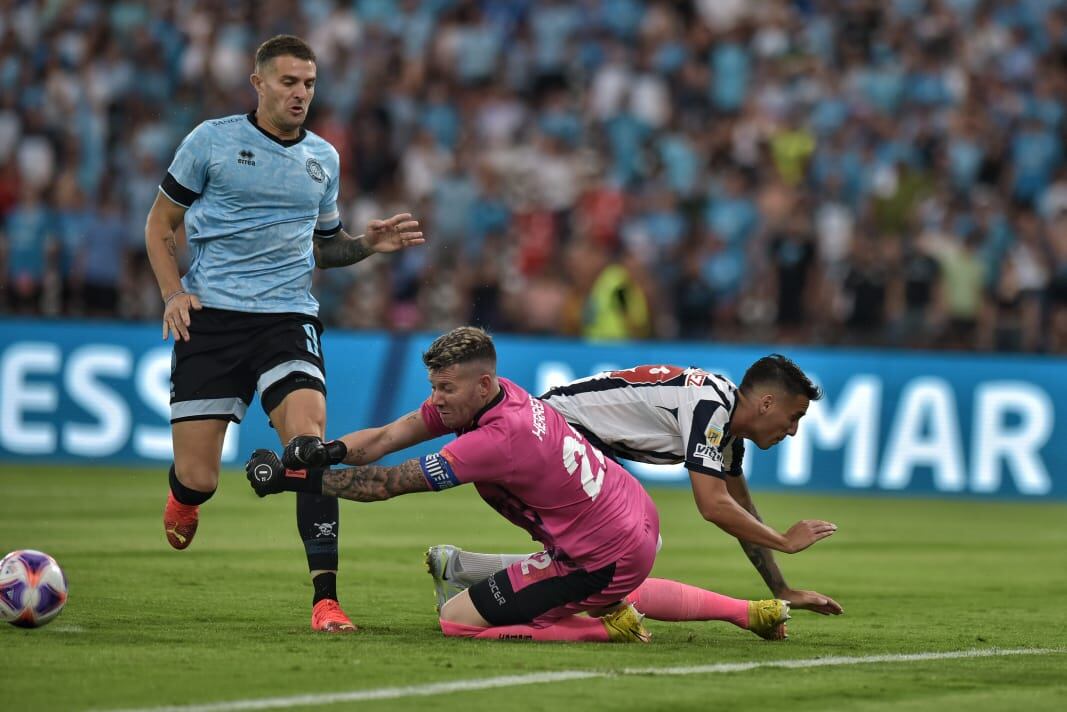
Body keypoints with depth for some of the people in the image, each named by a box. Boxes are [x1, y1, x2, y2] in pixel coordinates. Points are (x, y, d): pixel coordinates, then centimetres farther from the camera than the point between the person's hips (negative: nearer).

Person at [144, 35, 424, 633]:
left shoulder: (324, 158, 13)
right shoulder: (213, 141, 2)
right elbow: (160, 226, 9)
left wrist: (368, 244, 6)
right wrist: (174, 292, -6)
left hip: (288, 315, 2)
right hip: (211, 316, -2)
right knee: (198, 480, -5)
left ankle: (326, 596, -18)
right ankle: (183, 500, 35)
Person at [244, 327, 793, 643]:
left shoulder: (499, 439, -27)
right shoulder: (469, 397, -2)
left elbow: (389, 484, -24)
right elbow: (387, 437, 0)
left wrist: (296, 478, -22)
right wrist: (325, 450, -19)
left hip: (605, 558, -9)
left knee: (457, 619, -10)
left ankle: (609, 629, -7)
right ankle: (747, 612, 33)